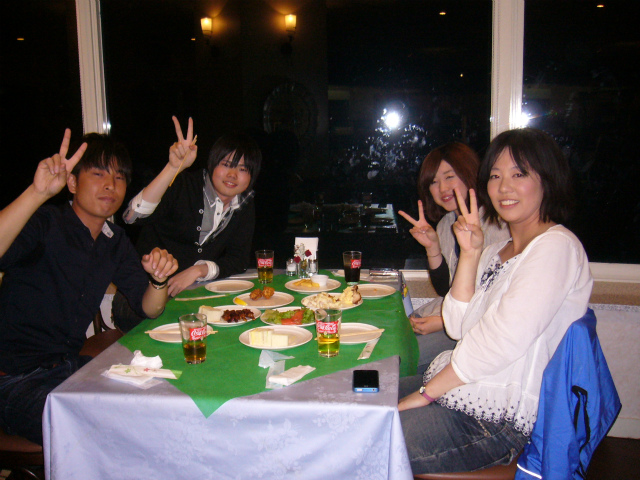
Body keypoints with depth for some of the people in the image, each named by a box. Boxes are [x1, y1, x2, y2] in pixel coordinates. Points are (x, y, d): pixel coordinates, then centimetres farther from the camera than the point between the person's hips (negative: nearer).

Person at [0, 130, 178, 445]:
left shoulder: (115, 242, 9)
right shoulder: (45, 224, -12)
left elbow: (148, 309, 6)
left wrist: (158, 279, -15)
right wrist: (39, 192, -43)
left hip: (70, 366, 7)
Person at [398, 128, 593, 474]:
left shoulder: (557, 247, -14)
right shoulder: (496, 252, 15)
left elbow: (502, 341, -22)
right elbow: (459, 327, 6)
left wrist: (426, 392, -15)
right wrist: (470, 254, -3)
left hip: (504, 418, -8)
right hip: (463, 389, 9)